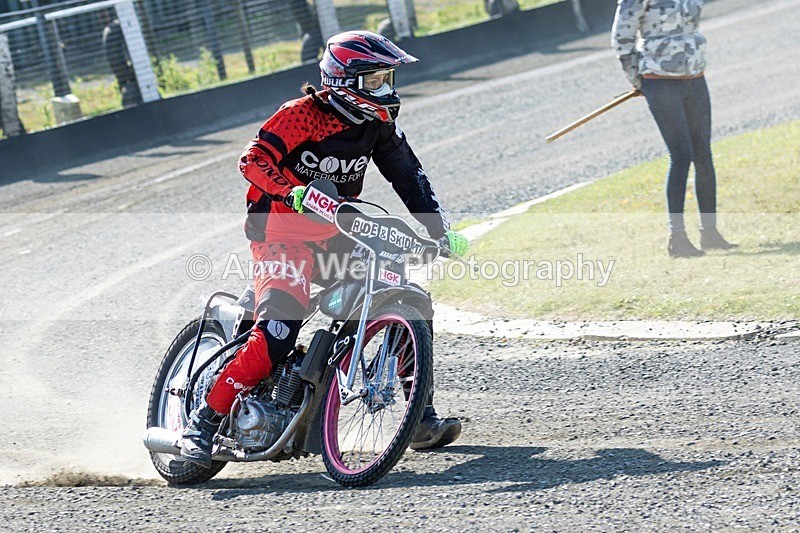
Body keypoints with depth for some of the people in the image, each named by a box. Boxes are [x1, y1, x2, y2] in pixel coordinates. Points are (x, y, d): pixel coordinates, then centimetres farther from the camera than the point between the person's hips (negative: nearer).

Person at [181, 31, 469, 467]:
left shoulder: (378, 123, 4)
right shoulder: (302, 114, -15)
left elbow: (409, 177, 9)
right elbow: (253, 160, -26)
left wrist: (439, 230, -2)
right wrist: (294, 193, -44)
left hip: (337, 233, 7)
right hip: (281, 229, -7)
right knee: (281, 327, -26)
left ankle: (421, 417, 5)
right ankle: (205, 419, -22)